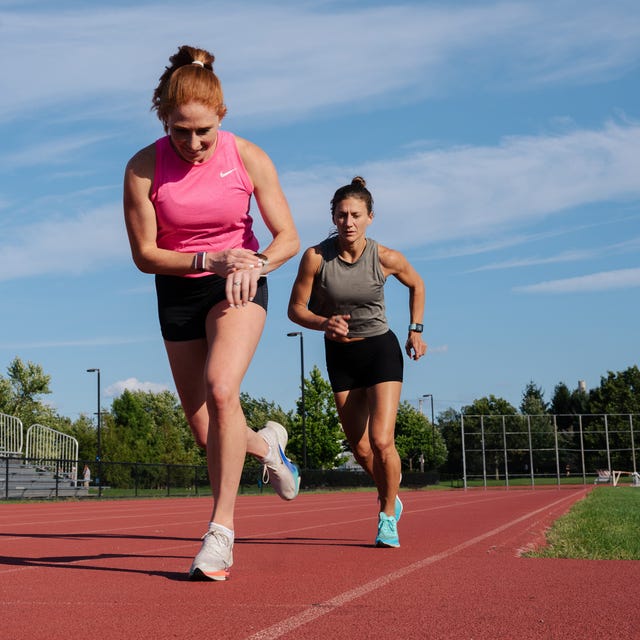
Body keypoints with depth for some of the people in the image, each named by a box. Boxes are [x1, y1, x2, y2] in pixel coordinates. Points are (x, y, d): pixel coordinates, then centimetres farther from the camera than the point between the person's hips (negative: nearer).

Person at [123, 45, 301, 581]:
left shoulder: (248, 159, -13)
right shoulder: (144, 168, -14)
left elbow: (288, 239, -7)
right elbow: (144, 254, -10)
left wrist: (254, 265, -28)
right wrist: (210, 259, -23)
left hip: (239, 286, -2)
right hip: (178, 292, 2)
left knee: (220, 389, -28)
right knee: (205, 431, 5)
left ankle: (221, 528, -20)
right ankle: (266, 443, 41)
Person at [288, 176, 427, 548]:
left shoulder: (386, 259, -14)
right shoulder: (316, 257, -16)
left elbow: (417, 285, 7)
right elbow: (296, 309, -8)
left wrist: (415, 330, 1)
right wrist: (324, 323, -27)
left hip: (381, 350, -2)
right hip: (340, 355, 2)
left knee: (381, 440, -16)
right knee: (361, 450, 7)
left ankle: (388, 516, 5)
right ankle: (391, 496, 36)